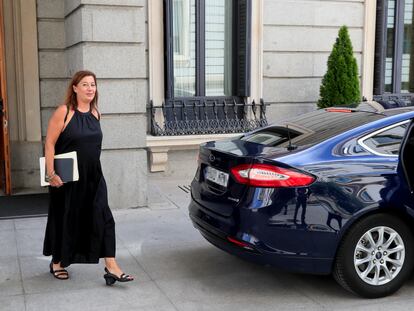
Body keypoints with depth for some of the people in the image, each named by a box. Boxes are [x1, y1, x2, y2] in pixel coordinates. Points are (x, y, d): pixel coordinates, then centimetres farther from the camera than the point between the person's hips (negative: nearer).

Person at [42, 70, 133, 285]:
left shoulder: (95, 113, 6)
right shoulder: (63, 112, -11)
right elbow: (49, 144, -12)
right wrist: (51, 174, -18)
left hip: (93, 177, 5)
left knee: (103, 218, -4)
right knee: (64, 219, 10)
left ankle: (111, 267, -1)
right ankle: (57, 263, 32)